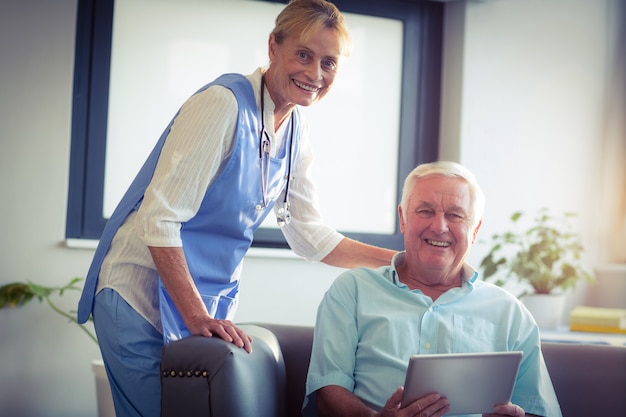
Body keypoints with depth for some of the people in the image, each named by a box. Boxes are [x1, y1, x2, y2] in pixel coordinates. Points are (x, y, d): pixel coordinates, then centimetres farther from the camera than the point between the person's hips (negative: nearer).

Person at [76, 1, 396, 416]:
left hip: (209, 302, 8)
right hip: (144, 297, -7)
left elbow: (310, 235, 12)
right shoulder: (223, 104, -19)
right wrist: (197, 317, -26)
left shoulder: (296, 132, 6)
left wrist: (402, 261, 4)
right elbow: (160, 218, -23)